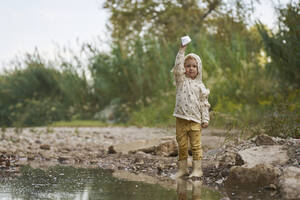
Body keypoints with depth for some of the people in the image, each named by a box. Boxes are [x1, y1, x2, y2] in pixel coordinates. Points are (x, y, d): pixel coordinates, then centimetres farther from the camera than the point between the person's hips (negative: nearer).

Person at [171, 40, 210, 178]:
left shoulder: (200, 86, 7)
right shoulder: (181, 80, 6)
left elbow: (204, 104, 7)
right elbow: (178, 66, -11)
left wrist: (205, 119, 2)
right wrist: (182, 50, -15)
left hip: (195, 120, -1)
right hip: (181, 119, 1)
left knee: (196, 145, -1)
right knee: (182, 145, 5)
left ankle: (197, 169, 5)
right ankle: (182, 168, 15)